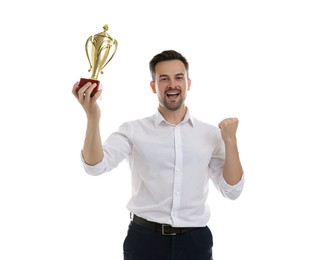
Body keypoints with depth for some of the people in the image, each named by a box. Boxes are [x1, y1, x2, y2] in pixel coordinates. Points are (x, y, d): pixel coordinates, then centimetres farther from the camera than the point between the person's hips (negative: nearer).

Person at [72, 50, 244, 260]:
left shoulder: (211, 134, 3)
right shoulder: (133, 130, -2)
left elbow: (232, 191, 1)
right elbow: (95, 166, -15)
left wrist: (230, 140, -8)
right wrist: (93, 117, -29)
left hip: (194, 241, 1)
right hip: (144, 239, -1)